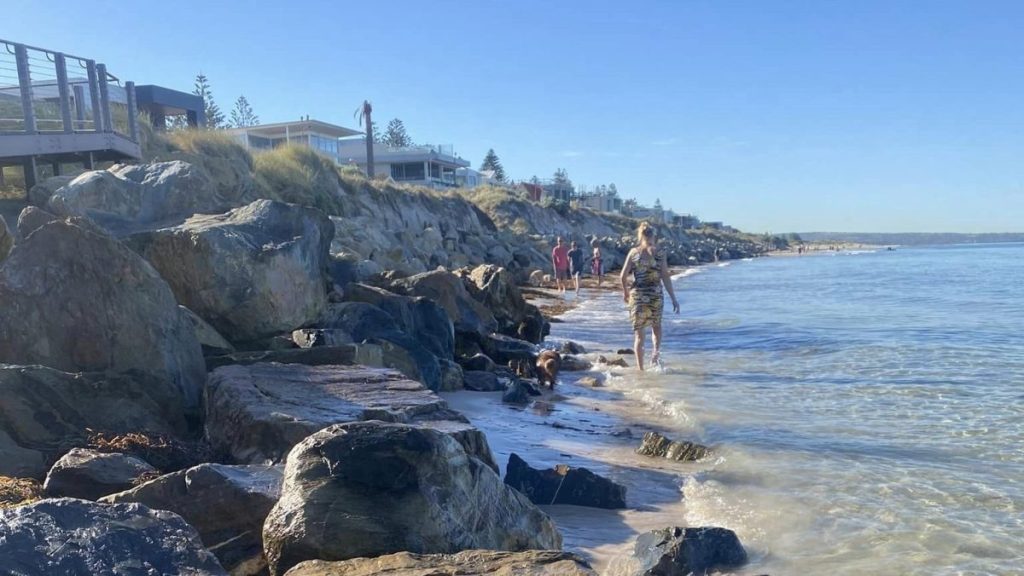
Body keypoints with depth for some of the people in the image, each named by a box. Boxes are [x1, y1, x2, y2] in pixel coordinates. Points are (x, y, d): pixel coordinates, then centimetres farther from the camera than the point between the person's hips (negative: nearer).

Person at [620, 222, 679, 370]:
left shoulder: (633, 252, -1)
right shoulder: (659, 253, -4)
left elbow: (623, 276, -1)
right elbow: (665, 277, -7)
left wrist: (625, 292, 17)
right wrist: (673, 298, -2)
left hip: (637, 294, 0)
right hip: (656, 294, 0)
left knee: (639, 332, 8)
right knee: (656, 325, 25)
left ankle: (640, 368, 6)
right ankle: (656, 350, 0)